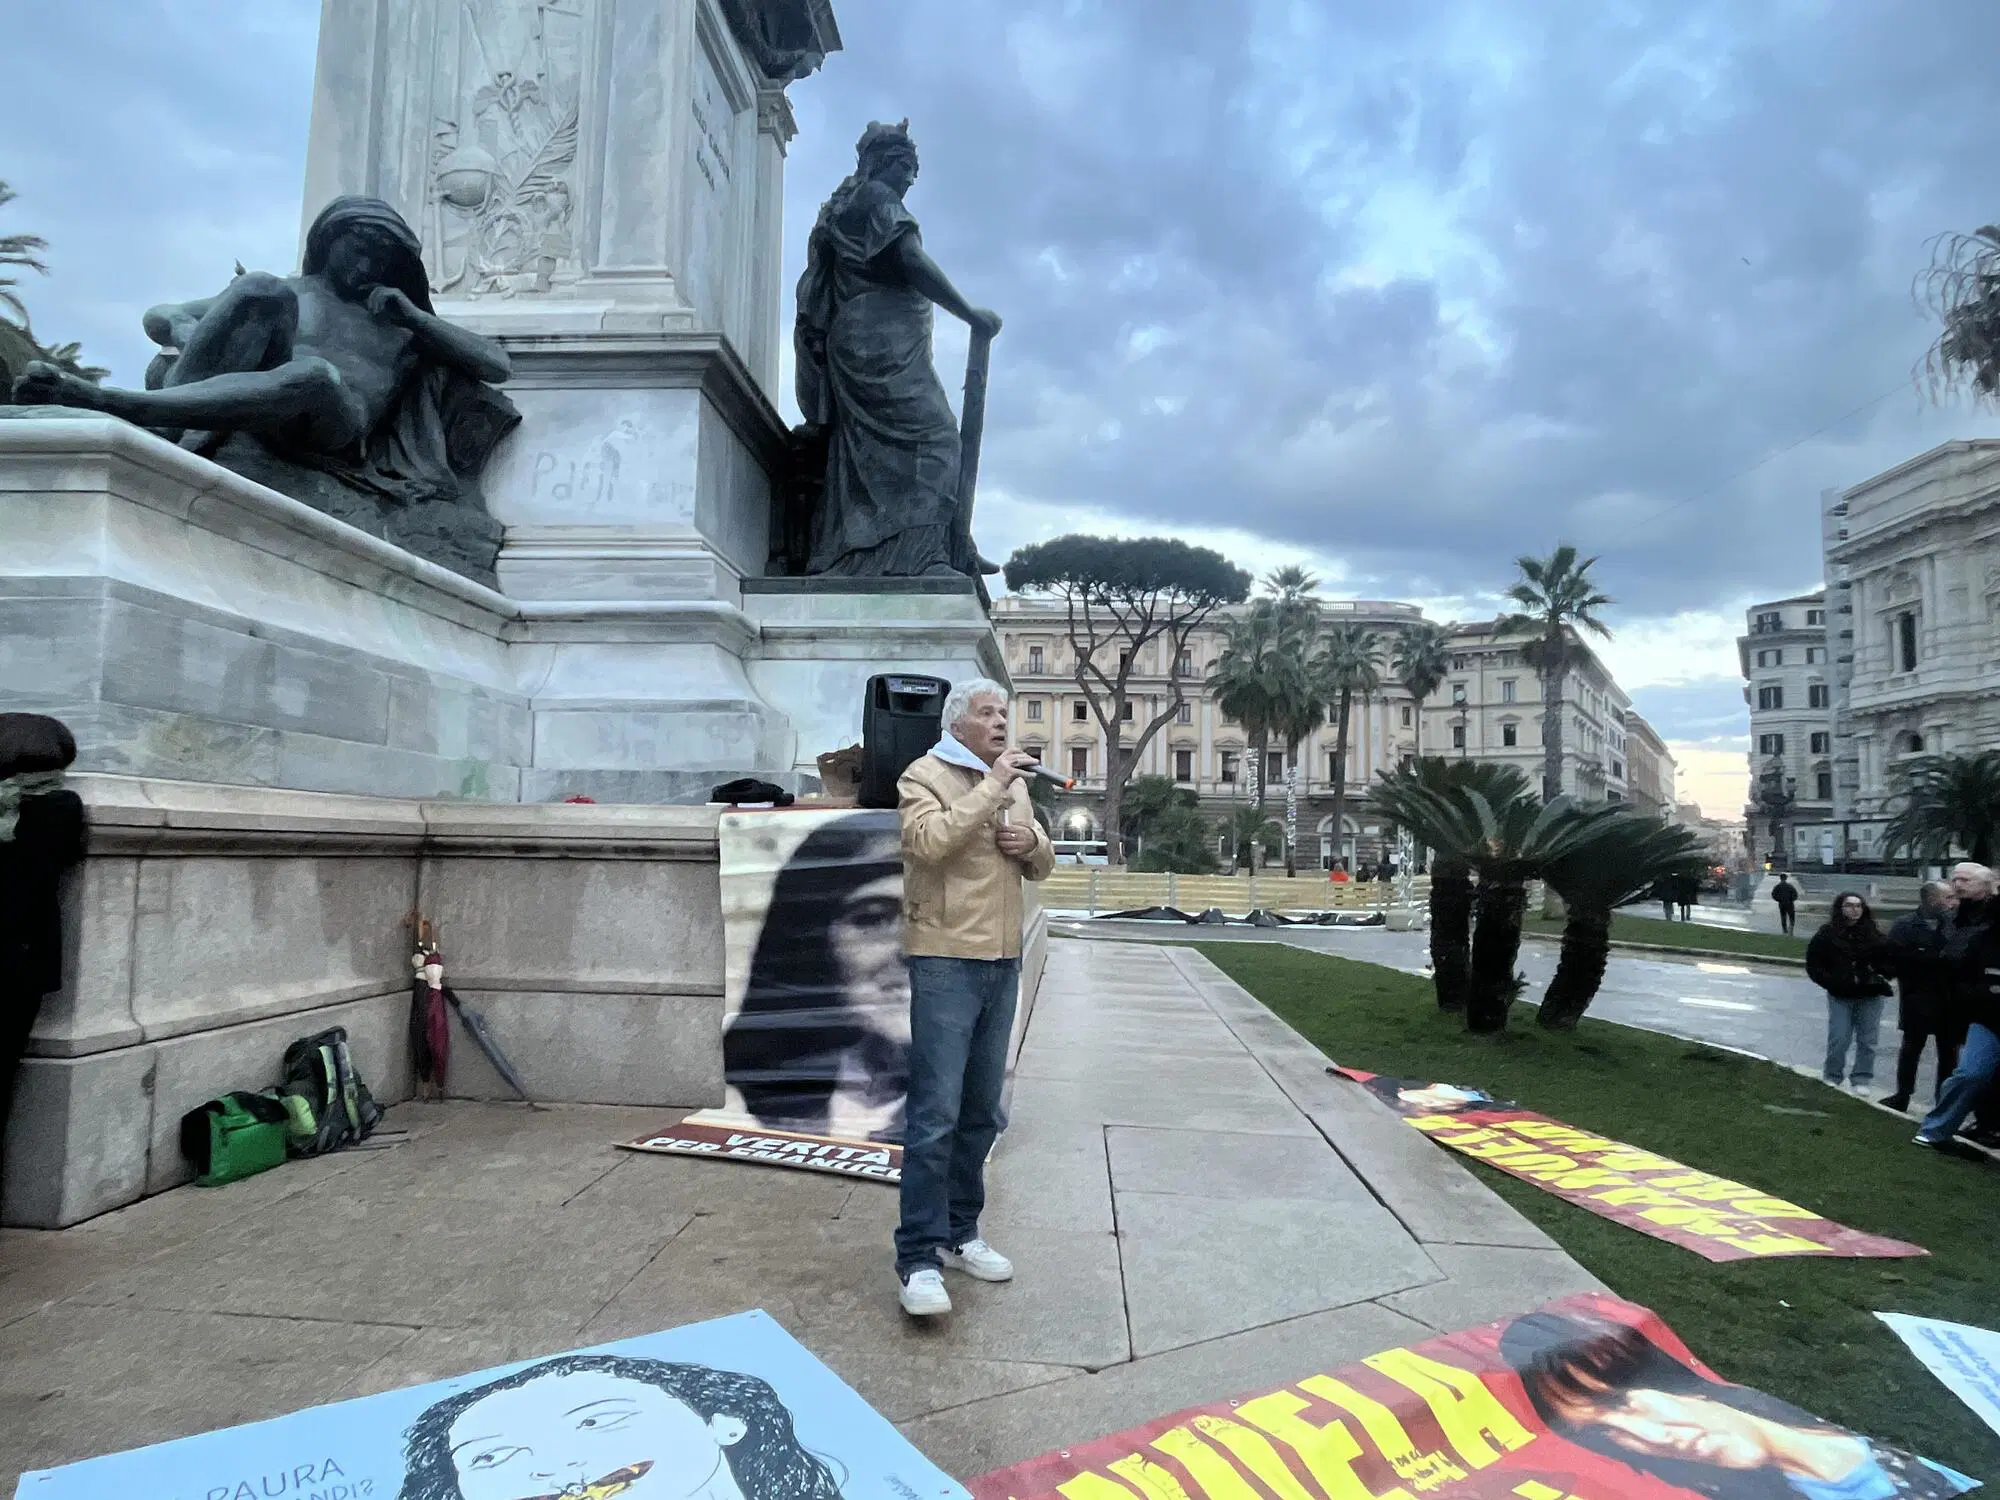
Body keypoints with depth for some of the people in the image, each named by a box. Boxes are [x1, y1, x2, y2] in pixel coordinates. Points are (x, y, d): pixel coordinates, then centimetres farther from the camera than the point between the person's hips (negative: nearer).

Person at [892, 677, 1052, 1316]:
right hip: (946, 961, -7)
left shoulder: (1015, 782, 16)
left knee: (980, 1112, 13)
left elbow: (1042, 862, 21)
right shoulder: (925, 775, -4)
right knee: (935, 1115, -8)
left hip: (1002, 963, 7)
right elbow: (930, 840, -23)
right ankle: (919, 1259, 0)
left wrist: (1031, 843, -2)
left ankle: (959, 1233, 26)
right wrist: (992, 787, -19)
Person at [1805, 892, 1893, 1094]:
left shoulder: (1873, 934, 4)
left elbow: (1889, 959, 13)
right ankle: (1832, 1078, 12)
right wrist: (1831, 982, -10)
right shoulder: (1827, 934, -2)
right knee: (1838, 1040, -2)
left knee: (1867, 1041, 5)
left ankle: (1861, 1081, 16)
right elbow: (1813, 965, 0)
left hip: (1871, 996, 2)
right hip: (1840, 997, -2)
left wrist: (1881, 976, -3)